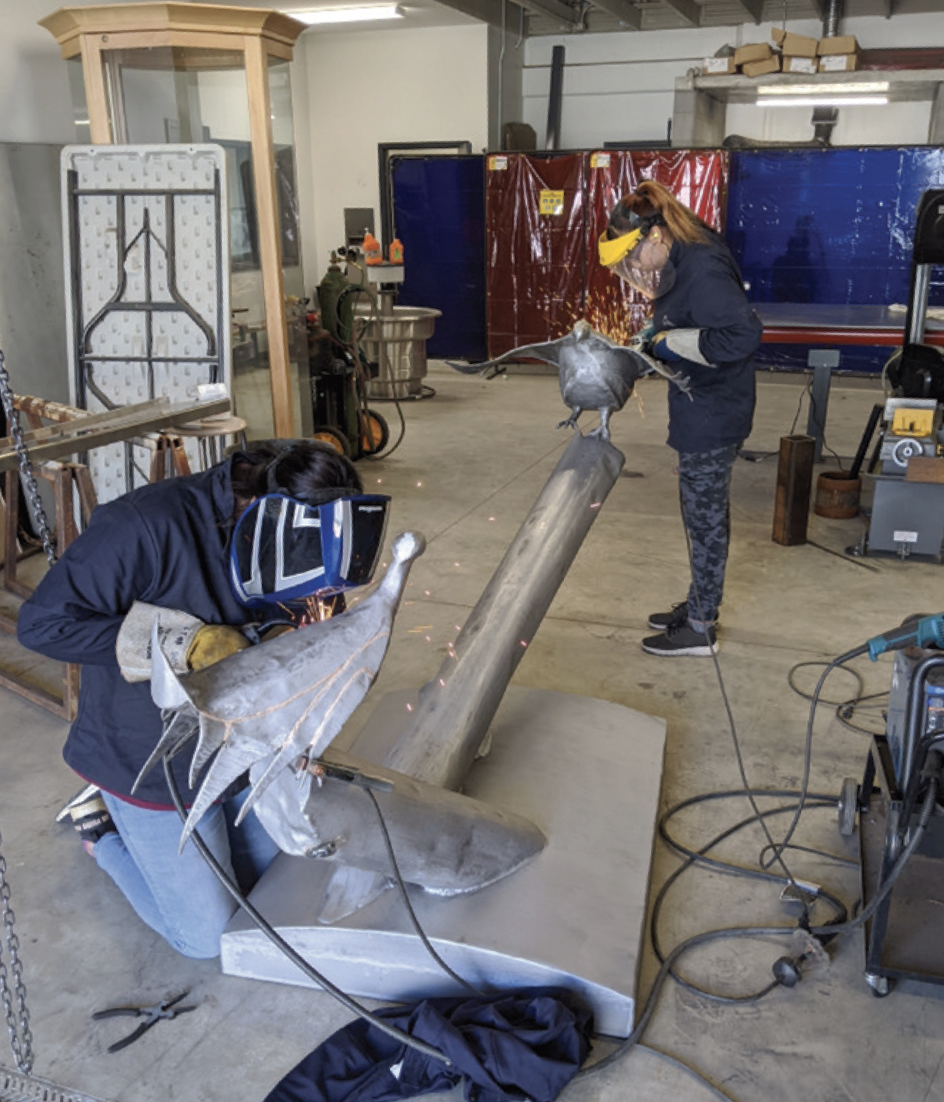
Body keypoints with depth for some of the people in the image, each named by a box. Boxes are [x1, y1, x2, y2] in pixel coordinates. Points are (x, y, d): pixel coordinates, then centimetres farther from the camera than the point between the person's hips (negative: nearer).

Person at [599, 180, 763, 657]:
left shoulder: (702, 269, -23)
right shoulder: (681, 262, 6)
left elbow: (743, 334, -32)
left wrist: (674, 342, -23)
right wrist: (656, 338, 3)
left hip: (712, 418, -10)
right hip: (700, 413, 10)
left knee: (705, 517, 1)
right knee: (703, 513, 20)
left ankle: (700, 629, 16)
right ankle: (699, 605, 36)